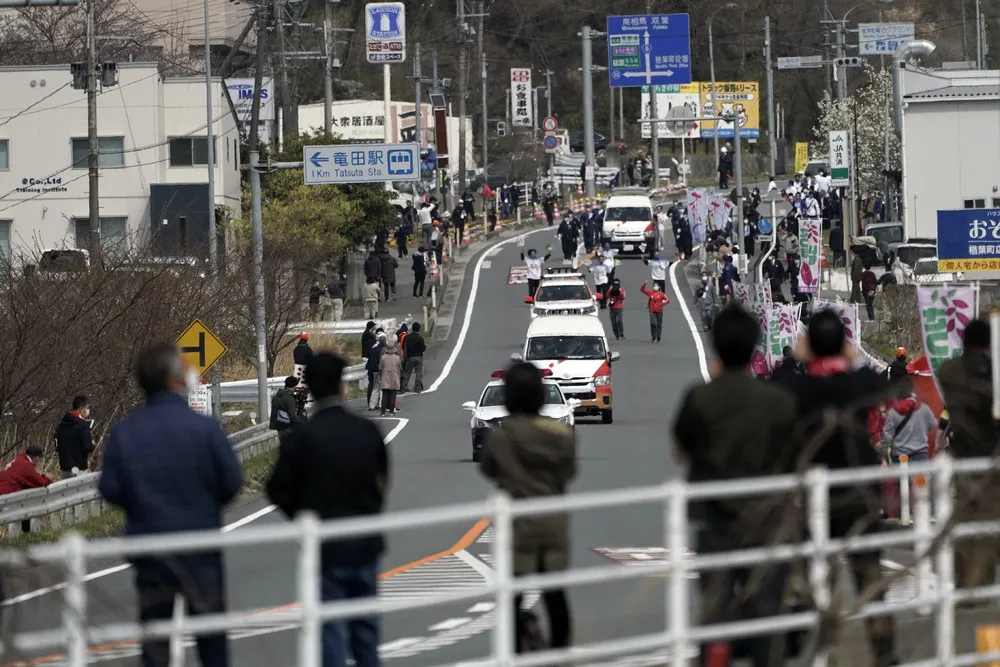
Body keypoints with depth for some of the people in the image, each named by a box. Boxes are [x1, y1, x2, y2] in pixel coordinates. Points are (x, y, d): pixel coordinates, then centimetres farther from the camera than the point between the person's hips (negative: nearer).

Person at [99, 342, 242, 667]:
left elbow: (110, 489, -6)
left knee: (154, 639, 9)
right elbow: (232, 482, -10)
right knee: (211, 638, 11)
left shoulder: (124, 432, -7)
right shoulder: (204, 427, -14)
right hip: (200, 545, -2)